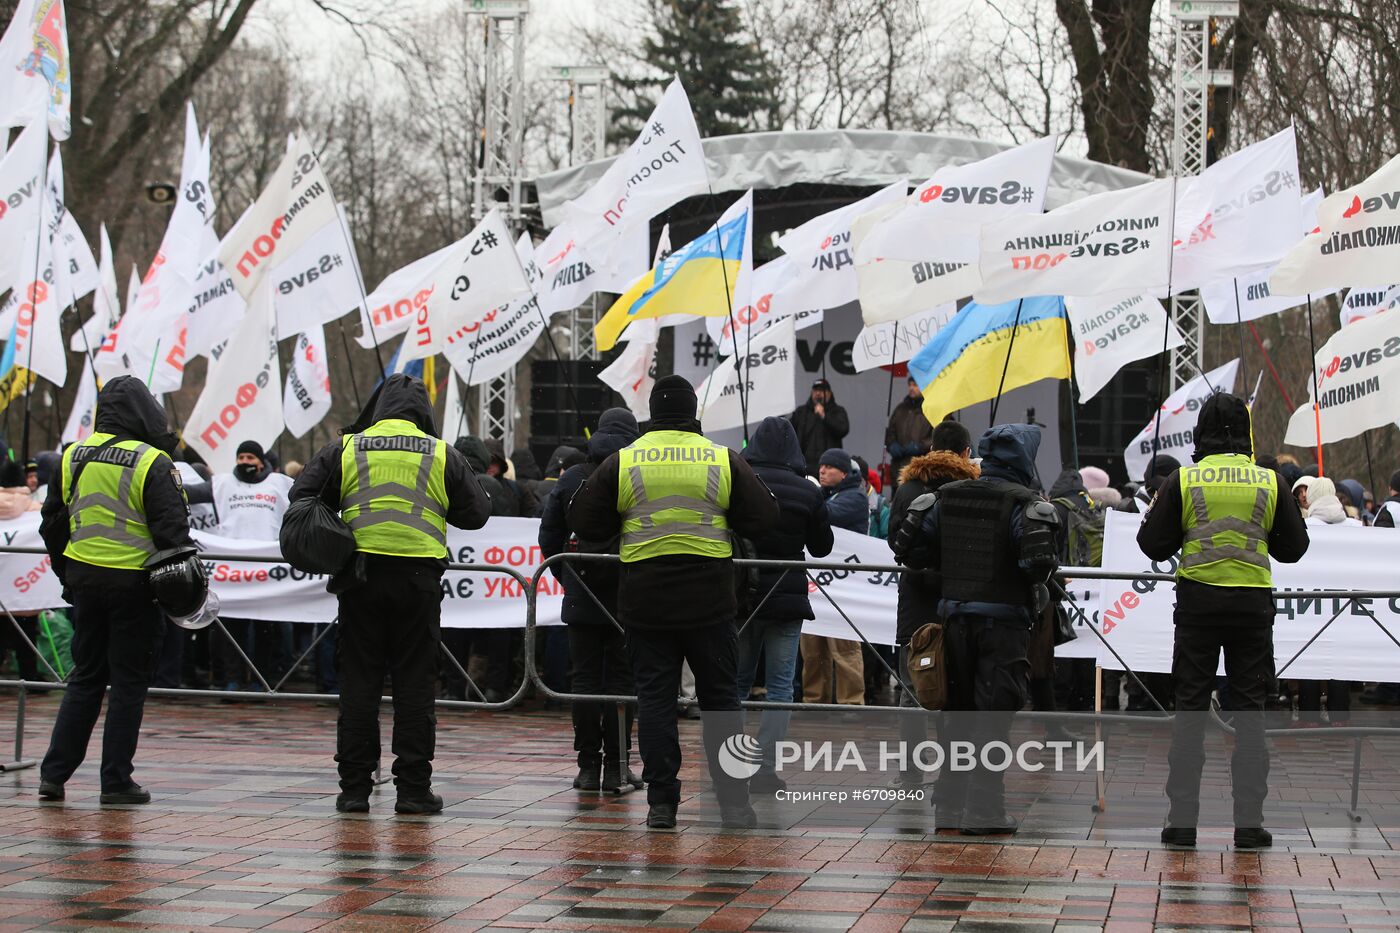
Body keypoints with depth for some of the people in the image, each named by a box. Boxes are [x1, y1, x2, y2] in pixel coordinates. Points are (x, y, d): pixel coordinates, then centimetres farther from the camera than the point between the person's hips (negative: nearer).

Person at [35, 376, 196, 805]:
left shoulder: (72, 457, 6)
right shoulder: (152, 463, -11)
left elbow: (53, 525, 13)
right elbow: (172, 529, -13)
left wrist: (68, 576, 22)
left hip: (85, 578, 5)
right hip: (134, 584, -5)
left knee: (85, 678, 16)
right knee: (129, 682, 4)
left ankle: (54, 774, 13)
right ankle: (117, 781, 6)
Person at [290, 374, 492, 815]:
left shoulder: (345, 448, 5)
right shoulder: (442, 454, 4)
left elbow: (302, 498, 6)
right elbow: (476, 513, 8)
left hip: (360, 576, 1)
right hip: (419, 578, -1)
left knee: (359, 680, 6)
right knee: (415, 682, 4)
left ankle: (355, 787, 6)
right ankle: (413, 788, 4)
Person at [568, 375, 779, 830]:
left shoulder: (622, 462, 0)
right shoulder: (724, 460, -1)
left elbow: (583, 521, 5)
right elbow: (763, 518, 2)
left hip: (645, 600, 0)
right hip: (709, 601, 0)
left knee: (654, 696, 6)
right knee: (720, 697, 9)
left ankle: (662, 801, 4)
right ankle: (733, 802, 9)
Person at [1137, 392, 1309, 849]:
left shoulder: (1182, 481, -5)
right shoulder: (1270, 483, -2)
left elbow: (1153, 544, -2)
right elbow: (1294, 547, 6)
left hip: (1197, 601, 0)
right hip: (1253, 602, 1)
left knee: (1189, 708, 6)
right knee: (1250, 709, 7)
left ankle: (1182, 819, 4)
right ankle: (1249, 822, 5)